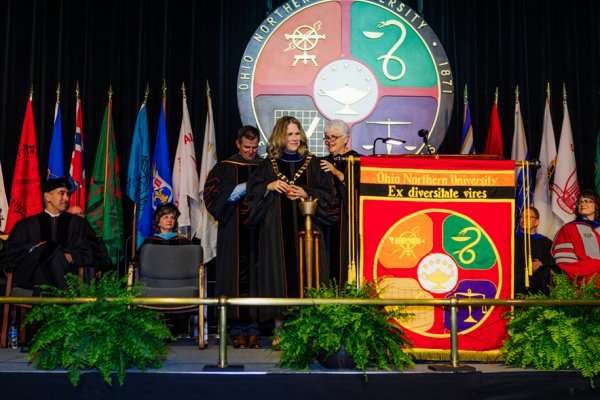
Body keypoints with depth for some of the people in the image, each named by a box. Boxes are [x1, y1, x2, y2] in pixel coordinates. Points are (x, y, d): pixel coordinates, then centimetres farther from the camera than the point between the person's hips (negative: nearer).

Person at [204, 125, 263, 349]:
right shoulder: (225, 167, 7)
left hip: (258, 231, 1)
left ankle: (253, 330, 3)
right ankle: (238, 331, 2)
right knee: (237, 274, -4)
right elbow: (213, 195, -3)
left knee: (256, 276, -2)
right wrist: (242, 188, -12)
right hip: (234, 232, -1)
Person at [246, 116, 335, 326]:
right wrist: (269, 186, -9)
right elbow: (251, 191, 8)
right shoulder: (270, 164, 8)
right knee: (280, 268, -2)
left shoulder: (311, 163, 8)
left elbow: (327, 192, 5)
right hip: (276, 228, 0)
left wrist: (305, 193, -10)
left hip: (305, 226, 0)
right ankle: (280, 318, 2)